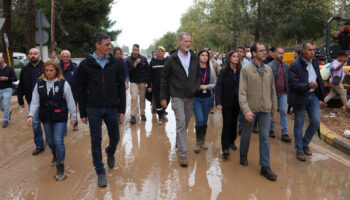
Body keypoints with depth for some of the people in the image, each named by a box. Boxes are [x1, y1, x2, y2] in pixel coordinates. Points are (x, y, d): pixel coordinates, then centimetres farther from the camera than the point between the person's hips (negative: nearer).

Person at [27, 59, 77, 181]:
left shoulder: (63, 84, -9)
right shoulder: (39, 84, 1)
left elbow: (70, 101, -4)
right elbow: (35, 101, 2)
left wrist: (73, 116, -1)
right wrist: (31, 115, -8)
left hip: (60, 118, -4)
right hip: (46, 118, 4)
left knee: (58, 141, -10)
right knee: (50, 141, 18)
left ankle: (60, 168, 1)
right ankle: (55, 155, 50)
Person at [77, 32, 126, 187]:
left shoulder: (116, 63, 2)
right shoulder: (85, 64, -2)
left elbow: (121, 87, 6)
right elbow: (81, 90, 2)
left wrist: (122, 109, 3)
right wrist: (83, 113, 1)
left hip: (112, 108, 2)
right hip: (93, 109, -2)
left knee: (115, 137, 11)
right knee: (96, 141, 2)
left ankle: (110, 152, 45)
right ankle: (100, 172, 15)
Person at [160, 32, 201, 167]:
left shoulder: (194, 58, 6)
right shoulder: (172, 59, -5)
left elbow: (198, 75, 17)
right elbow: (164, 79, 0)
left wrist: (196, 87, -1)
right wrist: (163, 97, -1)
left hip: (190, 97, 5)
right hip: (177, 96, -4)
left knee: (185, 123, 15)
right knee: (181, 123, -11)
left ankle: (179, 142, 40)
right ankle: (183, 154, -8)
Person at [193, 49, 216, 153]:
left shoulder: (211, 70, 5)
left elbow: (214, 84, 8)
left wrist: (207, 86, -10)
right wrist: (197, 86, -19)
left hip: (207, 98, 4)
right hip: (196, 97, -3)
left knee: (205, 120, 11)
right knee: (199, 120, -10)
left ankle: (203, 141, 27)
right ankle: (198, 142, 8)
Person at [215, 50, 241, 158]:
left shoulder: (240, 71, 2)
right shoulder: (224, 71, -7)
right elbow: (218, 87, -10)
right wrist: (218, 102, -18)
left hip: (237, 102, 4)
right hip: (227, 102, -4)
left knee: (234, 122, 13)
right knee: (227, 124, -4)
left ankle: (231, 141, 30)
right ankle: (225, 147, -1)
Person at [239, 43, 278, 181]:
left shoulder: (268, 70, 8)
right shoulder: (246, 70, -7)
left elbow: (272, 91, 13)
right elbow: (242, 92, -12)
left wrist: (274, 109, 12)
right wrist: (246, 110, -22)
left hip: (265, 109, 3)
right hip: (251, 109, -3)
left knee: (265, 137, 1)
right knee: (246, 135, 13)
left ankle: (265, 167, 5)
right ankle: (243, 156, 38)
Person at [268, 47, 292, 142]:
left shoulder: (285, 65, 7)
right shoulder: (270, 65, -7)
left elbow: (288, 78, 11)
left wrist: (288, 91, 6)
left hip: (283, 93, 3)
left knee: (284, 112, 0)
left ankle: (284, 134, 3)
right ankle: (270, 130, 26)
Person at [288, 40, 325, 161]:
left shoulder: (315, 62, 6)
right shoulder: (295, 65, -16)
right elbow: (294, 84, -22)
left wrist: (321, 91, 12)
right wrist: (308, 85, -35)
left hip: (313, 96, 6)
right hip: (300, 97, -6)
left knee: (316, 121, 2)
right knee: (299, 125, 5)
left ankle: (305, 144, 26)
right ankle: (299, 150, 19)